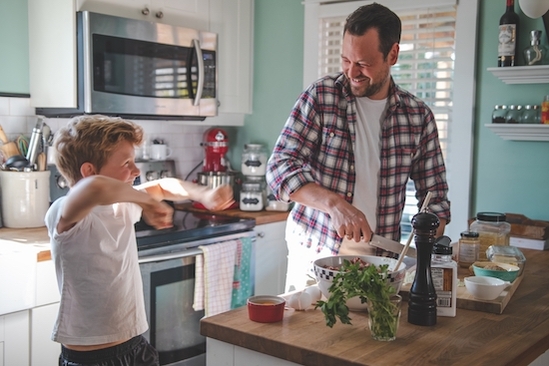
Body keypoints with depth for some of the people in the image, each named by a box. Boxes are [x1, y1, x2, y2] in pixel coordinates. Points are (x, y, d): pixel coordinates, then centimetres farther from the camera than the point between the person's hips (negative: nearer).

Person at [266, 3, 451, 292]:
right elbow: (280, 168, -13)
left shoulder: (419, 116, -2)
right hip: (314, 257, -1)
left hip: (379, 261, 2)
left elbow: (434, 197, 5)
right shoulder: (320, 97, -8)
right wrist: (334, 203, -28)